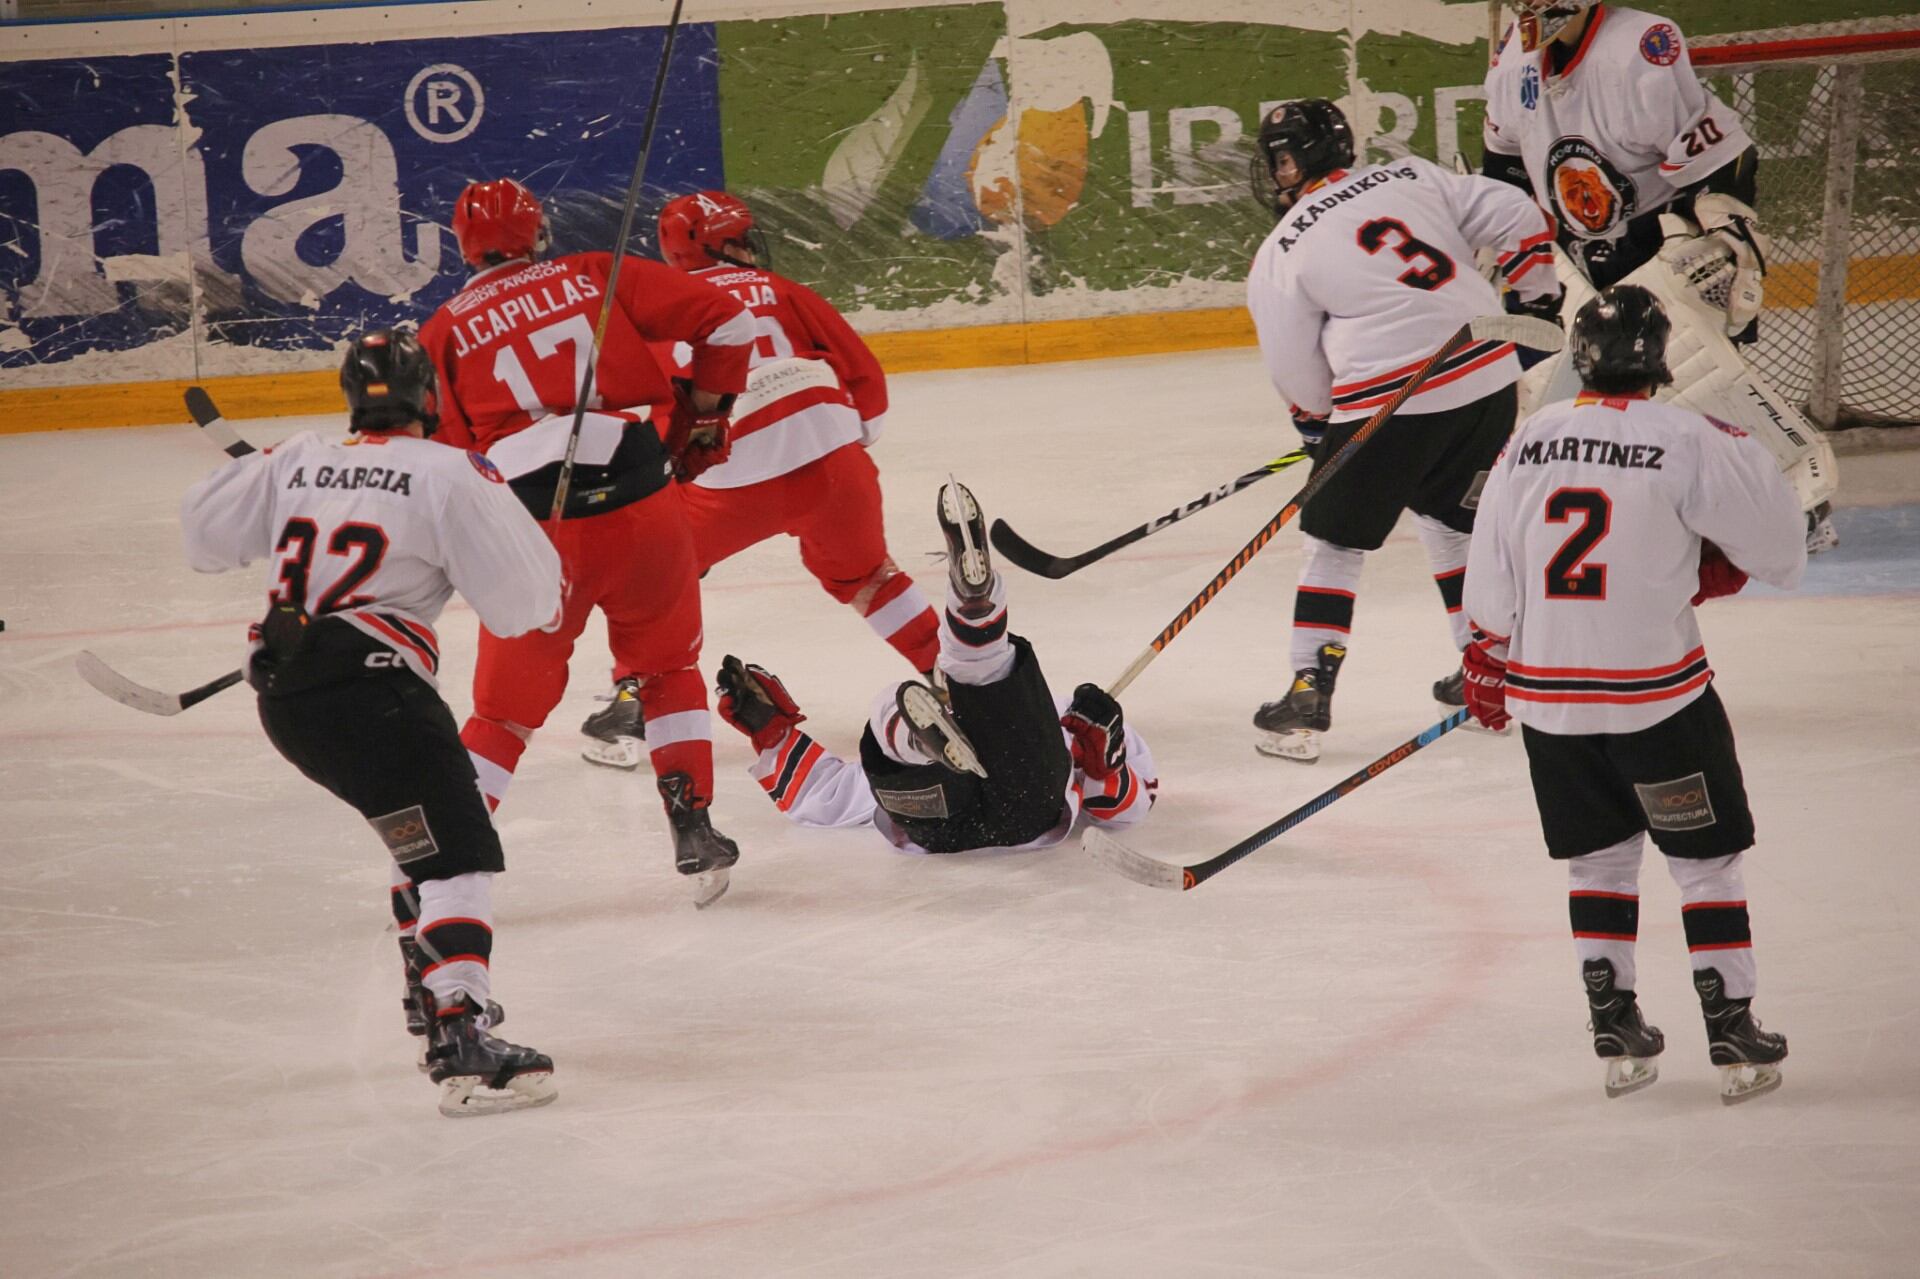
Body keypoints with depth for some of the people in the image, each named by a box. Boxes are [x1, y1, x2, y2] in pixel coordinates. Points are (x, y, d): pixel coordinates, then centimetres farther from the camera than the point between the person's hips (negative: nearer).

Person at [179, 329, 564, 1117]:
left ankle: (434, 986, 42)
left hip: (283, 697, 8)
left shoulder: (298, 464, 12)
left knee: (422, 828, 29)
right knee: (456, 852, -11)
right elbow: (520, 603, -9)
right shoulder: (450, 476, -7)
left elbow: (205, 534, 24)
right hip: (367, 689, -8)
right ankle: (459, 1041, -27)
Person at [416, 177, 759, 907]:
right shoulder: (601, 277, 8)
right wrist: (703, 417, 17)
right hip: (643, 508, 0)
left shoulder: (445, 332, 8)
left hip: (534, 532, 0)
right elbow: (726, 325, 5)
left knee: (508, 707, 13)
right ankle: (694, 832, 17)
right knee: (667, 671, 24)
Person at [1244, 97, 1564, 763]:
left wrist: (1319, 427, 24)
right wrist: (1537, 298, 20)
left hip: (1388, 401, -5)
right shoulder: (1413, 177, 11)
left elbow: (1300, 377, 5)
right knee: (1451, 519, 25)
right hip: (1489, 377, 5)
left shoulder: (1281, 254, 1)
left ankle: (1309, 695, 7)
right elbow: (1515, 217, 8)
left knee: (1334, 539, 11)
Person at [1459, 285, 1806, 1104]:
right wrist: (1708, 568, 14)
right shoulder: (1688, 442, -12)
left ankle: (1617, 1036, 16)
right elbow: (1772, 537, -6)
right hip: (1657, 689, -4)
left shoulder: (1530, 440, 3)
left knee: (1599, 857, 17)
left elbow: (1491, 576, 6)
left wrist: (1488, 667, 18)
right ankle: (1735, 1037, 7)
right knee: (1705, 857, 7)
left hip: (1547, 691, 4)